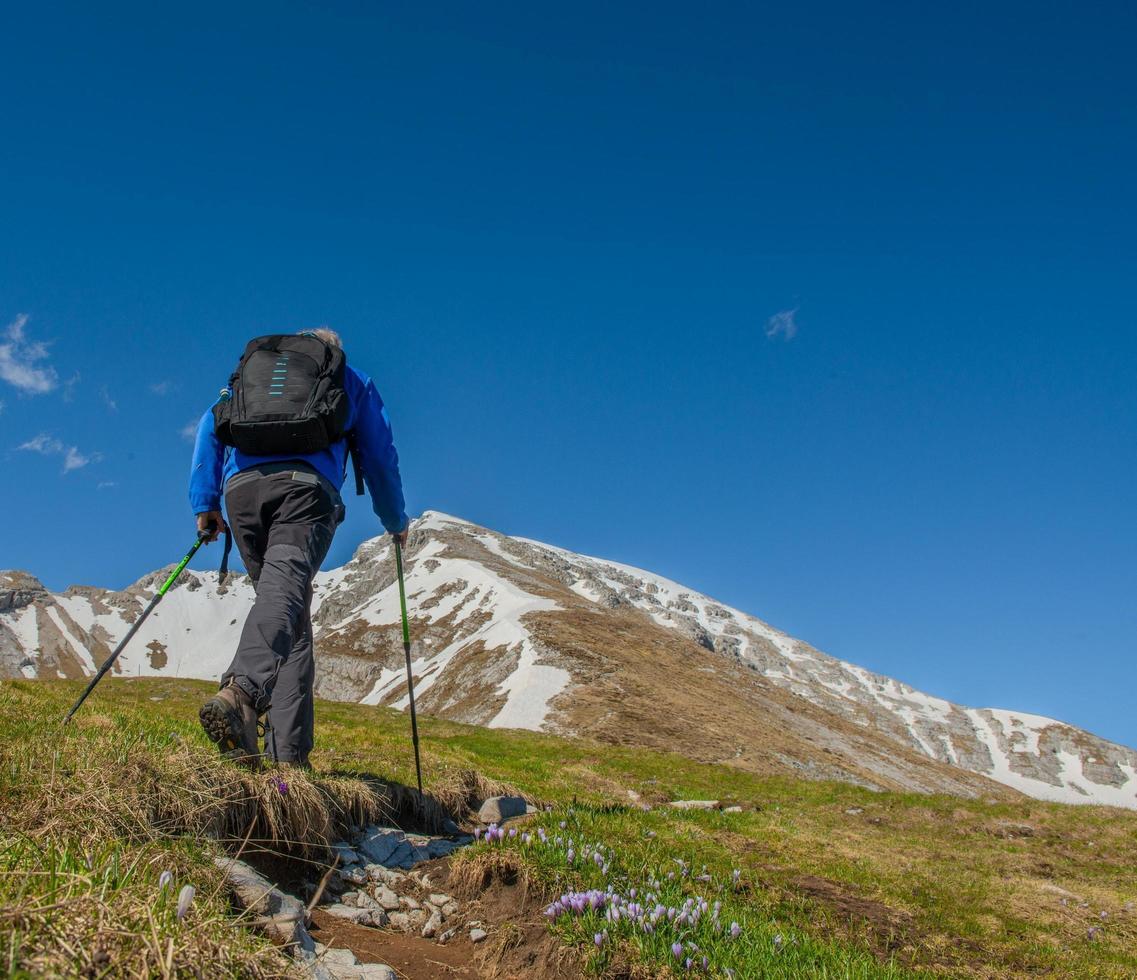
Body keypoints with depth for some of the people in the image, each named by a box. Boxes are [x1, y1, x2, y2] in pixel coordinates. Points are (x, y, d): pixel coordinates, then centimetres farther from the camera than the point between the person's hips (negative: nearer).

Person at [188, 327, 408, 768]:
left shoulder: (251, 368, 35)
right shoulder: (353, 381, 29)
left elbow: (210, 428, 20)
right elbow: (380, 457, 28)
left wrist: (204, 502, 15)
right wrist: (397, 522, 39)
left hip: (242, 486, 3)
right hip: (306, 484, -3)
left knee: (284, 606, 7)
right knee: (284, 591, -23)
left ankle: (287, 753, -4)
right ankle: (241, 692, -52)